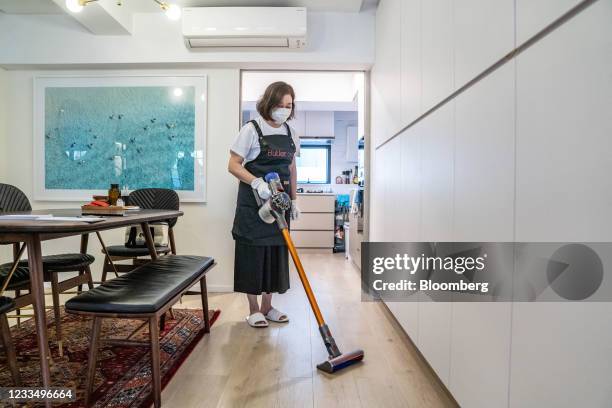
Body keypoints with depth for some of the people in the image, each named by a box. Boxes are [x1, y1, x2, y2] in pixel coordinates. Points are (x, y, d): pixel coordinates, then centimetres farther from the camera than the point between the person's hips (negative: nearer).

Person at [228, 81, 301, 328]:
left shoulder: (290, 134, 9)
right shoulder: (252, 130, -8)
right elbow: (233, 165, -11)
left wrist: (294, 200, 12)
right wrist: (256, 182, -26)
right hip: (254, 202, -5)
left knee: (276, 251, 9)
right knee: (253, 252, 0)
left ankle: (267, 306, 23)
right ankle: (254, 310, 15)